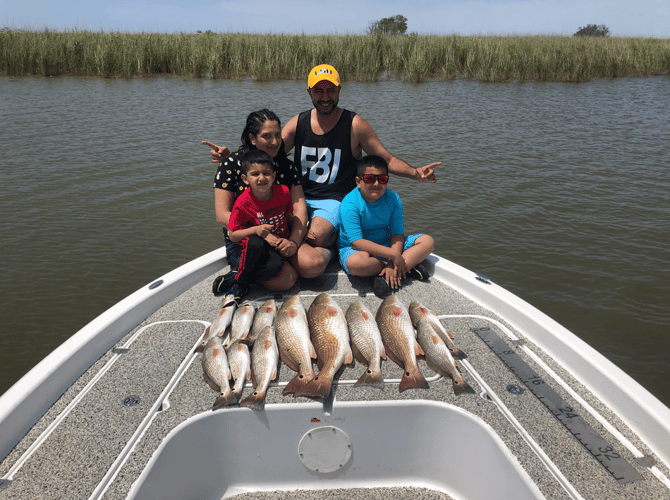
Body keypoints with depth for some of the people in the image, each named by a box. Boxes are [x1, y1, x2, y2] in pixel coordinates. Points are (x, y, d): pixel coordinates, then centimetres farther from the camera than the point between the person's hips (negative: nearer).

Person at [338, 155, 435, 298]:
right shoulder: (350, 204, -22)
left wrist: (393, 264, -27)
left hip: (386, 246, 5)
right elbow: (357, 242, -28)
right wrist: (394, 256, -30)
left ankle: (386, 277, -24)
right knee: (356, 263, -41)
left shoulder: (393, 199, -7)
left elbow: (397, 234, -10)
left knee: (427, 242, -8)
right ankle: (409, 266, -18)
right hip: (355, 249, -4)